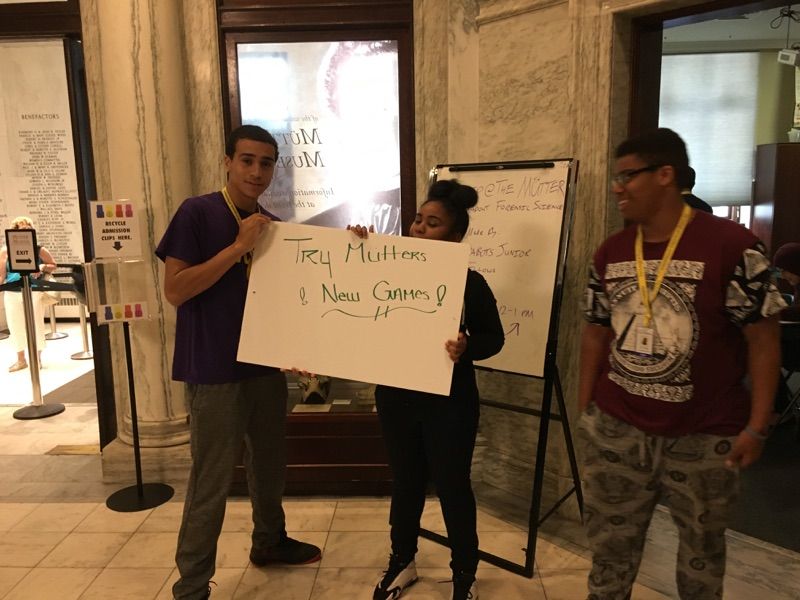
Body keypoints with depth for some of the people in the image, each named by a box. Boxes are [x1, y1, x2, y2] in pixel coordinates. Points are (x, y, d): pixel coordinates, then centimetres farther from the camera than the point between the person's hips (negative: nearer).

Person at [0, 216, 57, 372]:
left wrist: (43, 267, -13)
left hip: (34, 291, -2)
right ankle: (21, 359, 23)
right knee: (15, 325, 8)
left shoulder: (39, 250, -2)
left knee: (35, 324, 2)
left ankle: (37, 358, 17)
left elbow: (54, 266, 6)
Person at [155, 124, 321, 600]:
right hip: (215, 370, -6)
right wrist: (238, 247, -22)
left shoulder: (273, 226, 8)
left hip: (265, 364, 7)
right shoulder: (197, 213, -10)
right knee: (211, 483, 2)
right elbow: (175, 290, -16)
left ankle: (270, 541, 42)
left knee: (269, 462, 20)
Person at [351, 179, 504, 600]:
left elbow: (493, 337, -4)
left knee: (451, 485, 11)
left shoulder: (469, 282, -10)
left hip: (449, 402, -3)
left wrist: (466, 348, -26)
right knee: (405, 480, 19)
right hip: (396, 396, 4)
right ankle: (402, 561, 41)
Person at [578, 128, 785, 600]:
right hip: (615, 431, 4)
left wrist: (756, 427, -13)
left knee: (703, 549, 20)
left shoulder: (732, 246, -13)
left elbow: (763, 340, -11)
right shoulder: (610, 254, 2)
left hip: (704, 438, -3)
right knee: (609, 546, 18)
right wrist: (584, 408, 8)